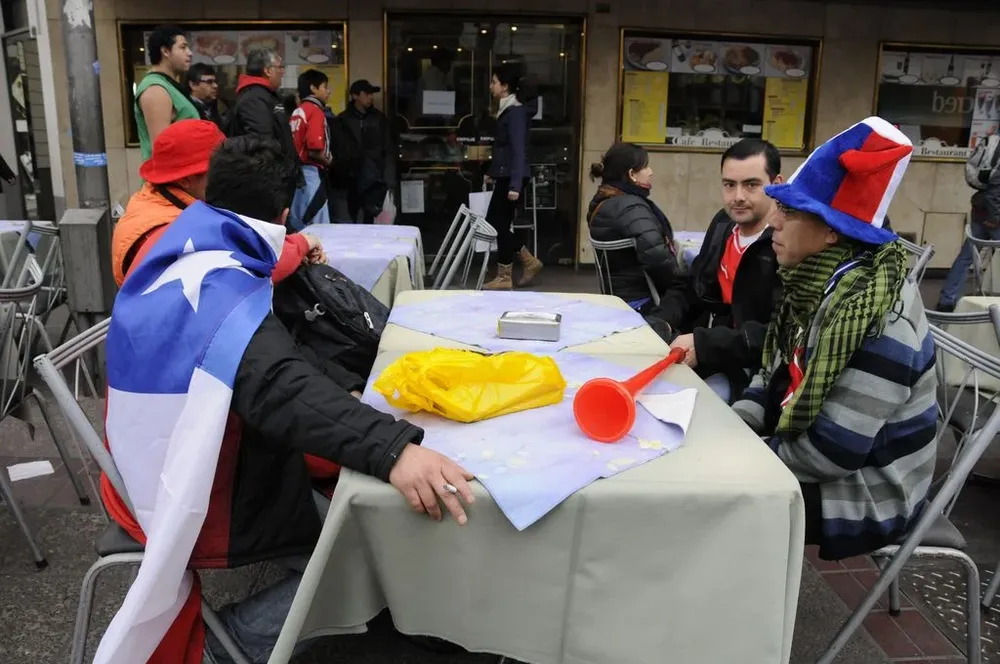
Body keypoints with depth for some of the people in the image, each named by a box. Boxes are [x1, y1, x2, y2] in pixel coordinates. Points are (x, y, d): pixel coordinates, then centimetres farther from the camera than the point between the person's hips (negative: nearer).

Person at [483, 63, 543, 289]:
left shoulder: (516, 111, -14)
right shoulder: (507, 109, 13)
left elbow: (519, 150, -20)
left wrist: (515, 185, -25)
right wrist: (492, 172, 28)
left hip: (512, 177, -9)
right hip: (505, 176, 9)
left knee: (500, 224, -2)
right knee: (493, 223, 12)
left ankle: (504, 278, 9)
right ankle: (530, 261, 21)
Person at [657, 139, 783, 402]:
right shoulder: (724, 223, 7)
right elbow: (690, 287, 17)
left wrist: (704, 345, -30)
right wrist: (661, 322, -3)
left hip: (752, 371, -7)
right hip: (701, 357, 7)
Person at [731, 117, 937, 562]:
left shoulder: (872, 315, -28)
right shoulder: (814, 285, -1)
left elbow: (834, 450, -27)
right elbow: (775, 377, 7)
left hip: (866, 493, -8)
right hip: (816, 457, 8)